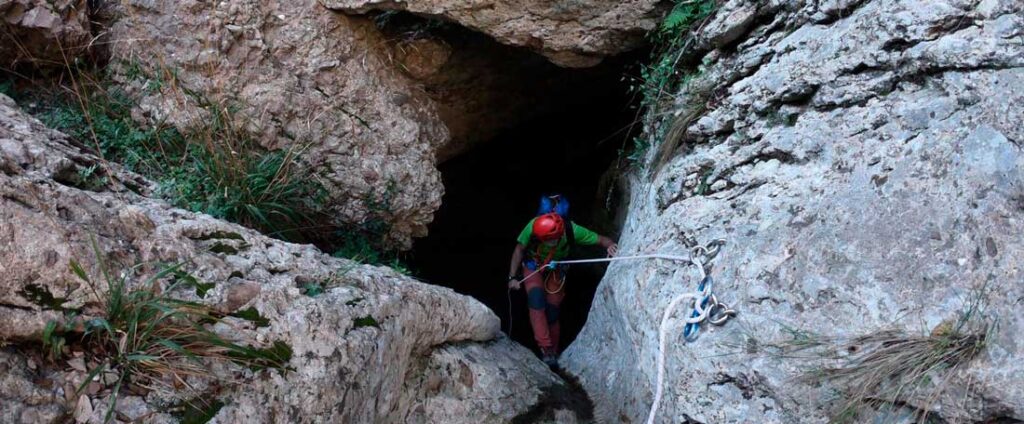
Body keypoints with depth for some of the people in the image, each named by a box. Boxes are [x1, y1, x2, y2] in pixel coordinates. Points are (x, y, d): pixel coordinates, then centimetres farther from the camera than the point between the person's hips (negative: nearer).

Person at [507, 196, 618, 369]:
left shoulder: (572, 230, -34)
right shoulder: (533, 227, -34)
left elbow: (600, 239, -26)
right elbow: (519, 250, -18)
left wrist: (610, 245, -48)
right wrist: (512, 277, -21)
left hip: (556, 270, 1)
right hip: (533, 266, -1)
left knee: (552, 311, 1)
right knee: (537, 300, -24)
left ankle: (553, 354, 19)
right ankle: (546, 348, -22)